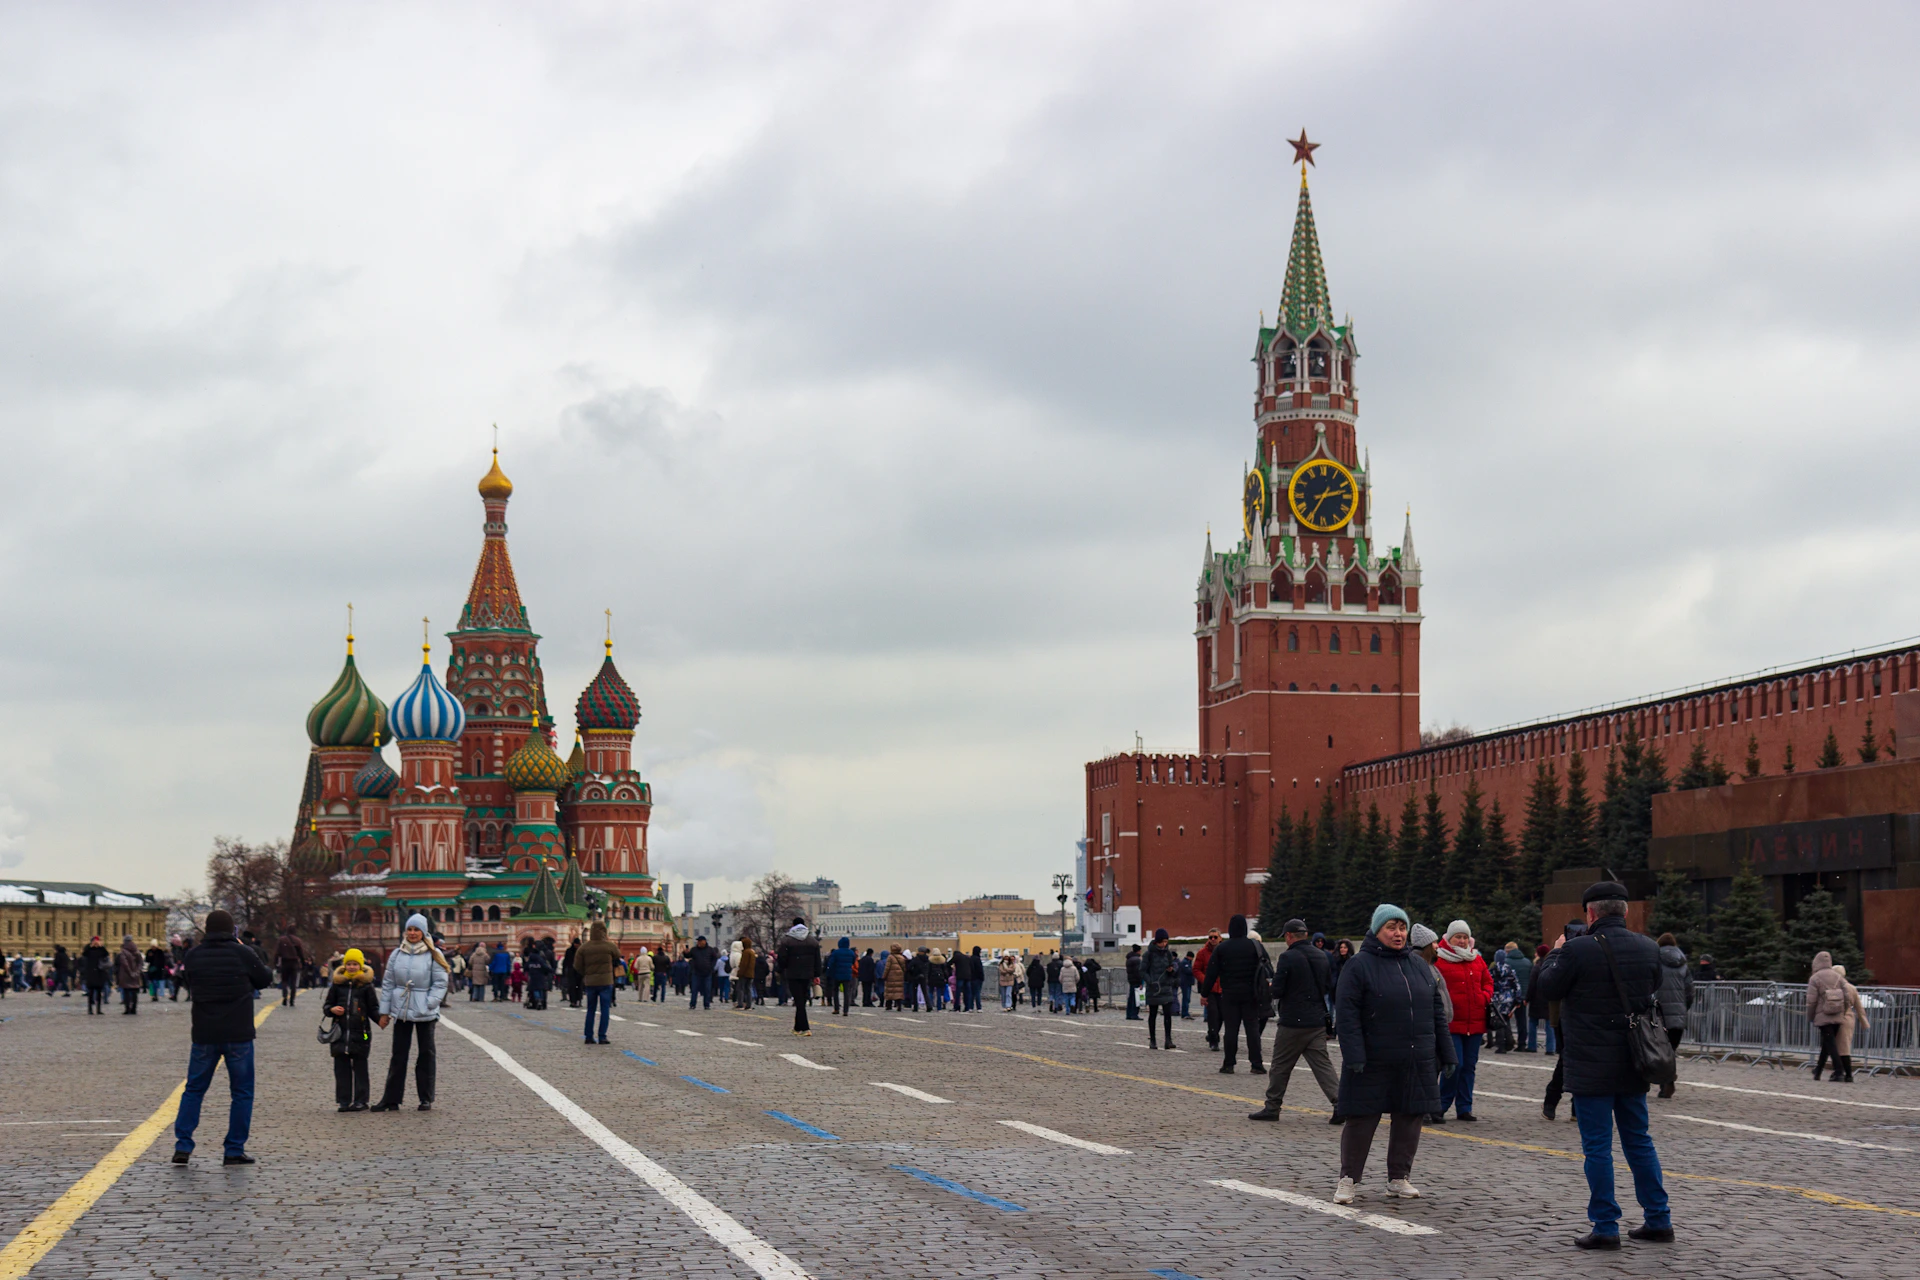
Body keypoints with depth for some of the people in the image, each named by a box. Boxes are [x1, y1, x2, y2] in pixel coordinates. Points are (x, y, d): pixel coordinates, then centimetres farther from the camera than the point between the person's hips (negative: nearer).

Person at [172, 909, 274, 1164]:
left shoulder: (193, 956, 0)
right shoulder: (243, 954, -8)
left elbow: (189, 987, 13)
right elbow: (265, 979, 5)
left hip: (204, 1035, 2)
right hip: (238, 1035, -2)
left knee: (194, 1089, 13)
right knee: (241, 1092, 7)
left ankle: (182, 1146, 6)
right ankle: (234, 1150, 5)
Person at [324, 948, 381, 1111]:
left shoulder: (366, 985, 2)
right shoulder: (338, 984, 8)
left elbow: (373, 1008, 3)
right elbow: (328, 1005, 16)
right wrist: (332, 1010, -6)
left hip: (360, 1032, -3)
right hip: (341, 1032, 3)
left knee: (360, 1067, 1)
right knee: (341, 1067, 4)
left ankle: (360, 1101, 6)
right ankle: (344, 1101, 10)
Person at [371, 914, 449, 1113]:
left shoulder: (433, 955, -2)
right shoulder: (397, 954, 6)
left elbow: (440, 983, -3)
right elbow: (388, 983, 9)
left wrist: (429, 1004, -13)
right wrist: (384, 1011, 6)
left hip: (425, 1013, -2)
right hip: (402, 1011, 2)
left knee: (426, 1054, 5)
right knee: (398, 1055, 6)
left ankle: (426, 1098, 14)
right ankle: (391, 1099, 10)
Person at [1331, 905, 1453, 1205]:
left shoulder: (1419, 967, 13)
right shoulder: (1359, 966, -5)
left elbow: (1437, 1012, 16)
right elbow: (1346, 1014, -10)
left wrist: (1445, 1054, 12)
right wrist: (1354, 1056, -18)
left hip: (1416, 1065, 5)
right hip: (1373, 1064, -5)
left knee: (1409, 1118, 8)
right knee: (1361, 1119, -2)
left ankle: (1399, 1177, 21)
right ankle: (1348, 1179, 8)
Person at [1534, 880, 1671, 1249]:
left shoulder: (1577, 950, -16)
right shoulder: (1647, 948, 1)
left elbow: (1549, 987, -3)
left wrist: (1555, 952, 14)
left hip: (1591, 1066, -6)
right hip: (1632, 1064, 6)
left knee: (1597, 1146, 0)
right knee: (1639, 1141, 16)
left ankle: (1605, 1228, 1)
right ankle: (1658, 1220, 20)